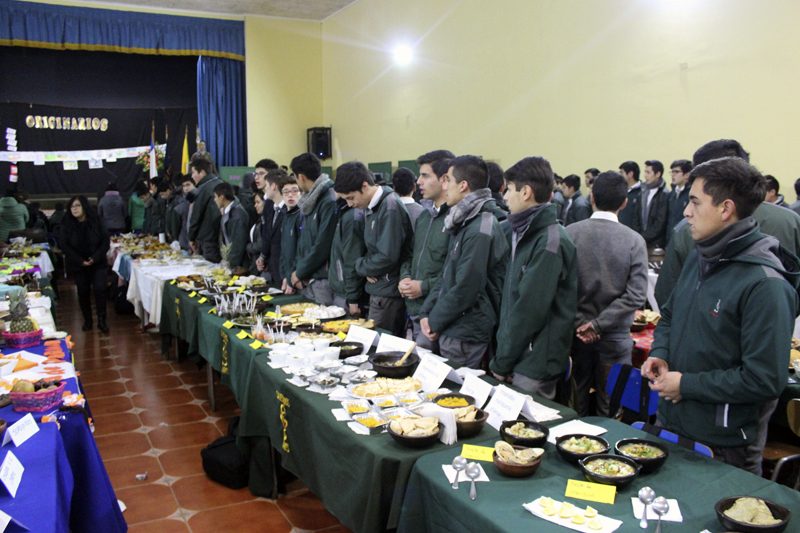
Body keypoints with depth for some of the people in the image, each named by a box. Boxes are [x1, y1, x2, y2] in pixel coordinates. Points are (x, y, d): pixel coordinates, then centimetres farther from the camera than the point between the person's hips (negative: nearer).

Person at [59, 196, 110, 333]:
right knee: (83, 292, 6)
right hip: (78, 265, 1)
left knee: (99, 289, -12)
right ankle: (87, 321, 19)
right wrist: (80, 260, -14)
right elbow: (63, 245, -7)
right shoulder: (66, 225, -5)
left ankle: (101, 320, -4)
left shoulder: (96, 222, -5)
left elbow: (105, 241, -4)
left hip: (97, 263, -1)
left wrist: (95, 258, -17)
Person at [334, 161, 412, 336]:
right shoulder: (372, 207, 10)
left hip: (388, 293, -8)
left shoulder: (390, 208, -18)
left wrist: (360, 266, -5)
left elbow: (387, 257, -22)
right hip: (379, 289, 8)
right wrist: (367, 269, -1)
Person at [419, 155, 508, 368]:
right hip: (451, 329, 9)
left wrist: (435, 321, -10)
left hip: (464, 336, -9)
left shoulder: (480, 230, -21)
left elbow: (465, 289, -22)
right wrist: (426, 312, 6)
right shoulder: (464, 223, 10)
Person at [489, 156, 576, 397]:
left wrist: (501, 363, -12)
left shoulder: (549, 243, -19)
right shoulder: (521, 233, 9)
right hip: (519, 359, 8)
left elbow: (530, 311, -21)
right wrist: (502, 357, 10)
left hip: (534, 367, -8)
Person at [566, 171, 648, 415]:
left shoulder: (570, 233, -8)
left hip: (576, 333, 1)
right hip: (615, 337, -1)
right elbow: (636, 294, -14)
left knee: (577, 403, 14)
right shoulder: (635, 241, -8)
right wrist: (600, 323, -12)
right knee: (608, 407, 11)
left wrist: (581, 323, -5)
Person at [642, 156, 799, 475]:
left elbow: (765, 380, -24)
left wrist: (687, 385, -18)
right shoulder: (699, 257, 3)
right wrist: (660, 353, -1)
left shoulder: (765, 284, -22)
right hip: (671, 422, 8)